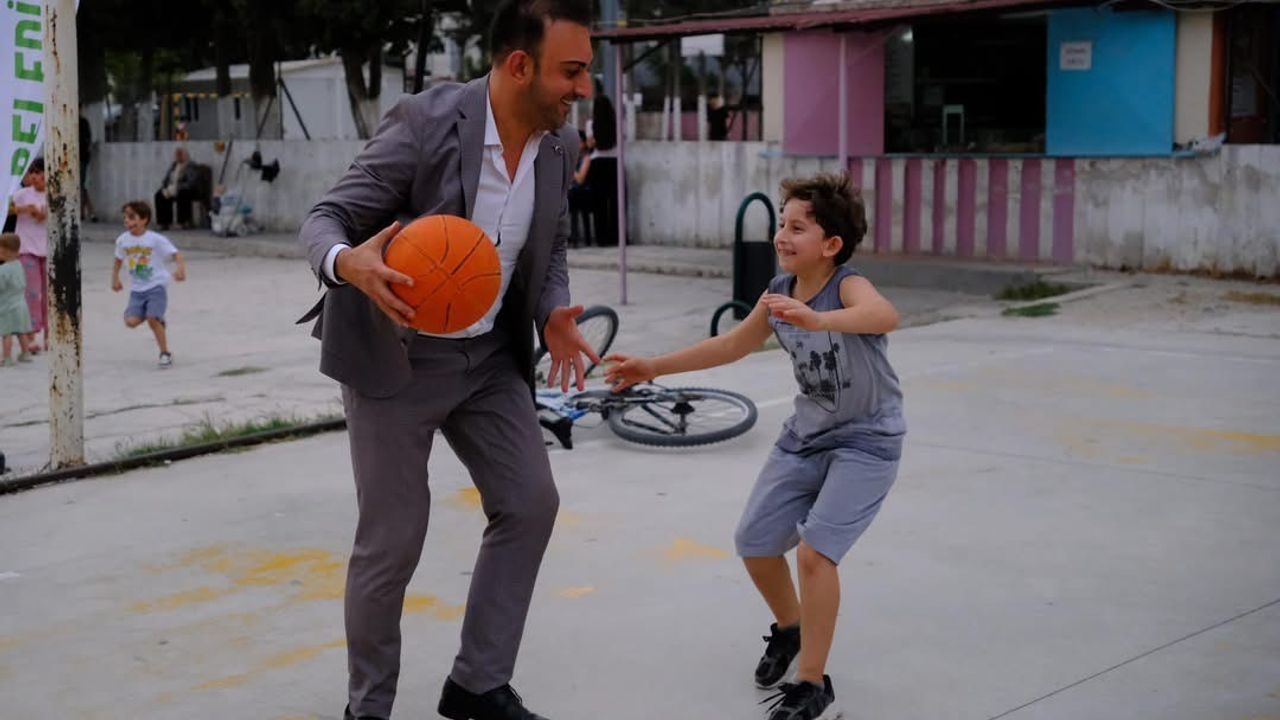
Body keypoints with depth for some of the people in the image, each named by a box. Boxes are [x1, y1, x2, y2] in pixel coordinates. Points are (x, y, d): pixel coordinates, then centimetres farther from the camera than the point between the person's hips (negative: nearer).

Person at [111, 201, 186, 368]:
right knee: (131, 321, -13)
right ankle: (158, 321, 19)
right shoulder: (123, 240, 4)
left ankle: (165, 353, 1)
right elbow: (118, 260, 21)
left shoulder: (156, 239, -11)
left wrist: (181, 269, -34)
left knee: (152, 319, -19)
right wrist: (115, 279, 10)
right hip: (137, 290, 5)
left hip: (157, 286, -5)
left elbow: (176, 255, -15)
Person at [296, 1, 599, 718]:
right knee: (393, 540, 0)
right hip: (396, 356, -6)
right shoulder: (426, 122, -23)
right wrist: (348, 263, -42)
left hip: (489, 355, 6)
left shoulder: (561, 146, -5)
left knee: (531, 503, 3)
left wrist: (554, 315, -9)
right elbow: (325, 218, -18)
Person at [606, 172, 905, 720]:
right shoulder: (779, 293, -4)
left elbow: (886, 316, -47)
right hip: (805, 435, 7)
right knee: (754, 543, 10)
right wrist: (655, 367, 10)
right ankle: (789, 629, 39)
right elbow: (733, 344, 12)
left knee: (814, 551, -20)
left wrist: (817, 319, -63)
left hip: (865, 442, -7)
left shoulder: (847, 285, -24)